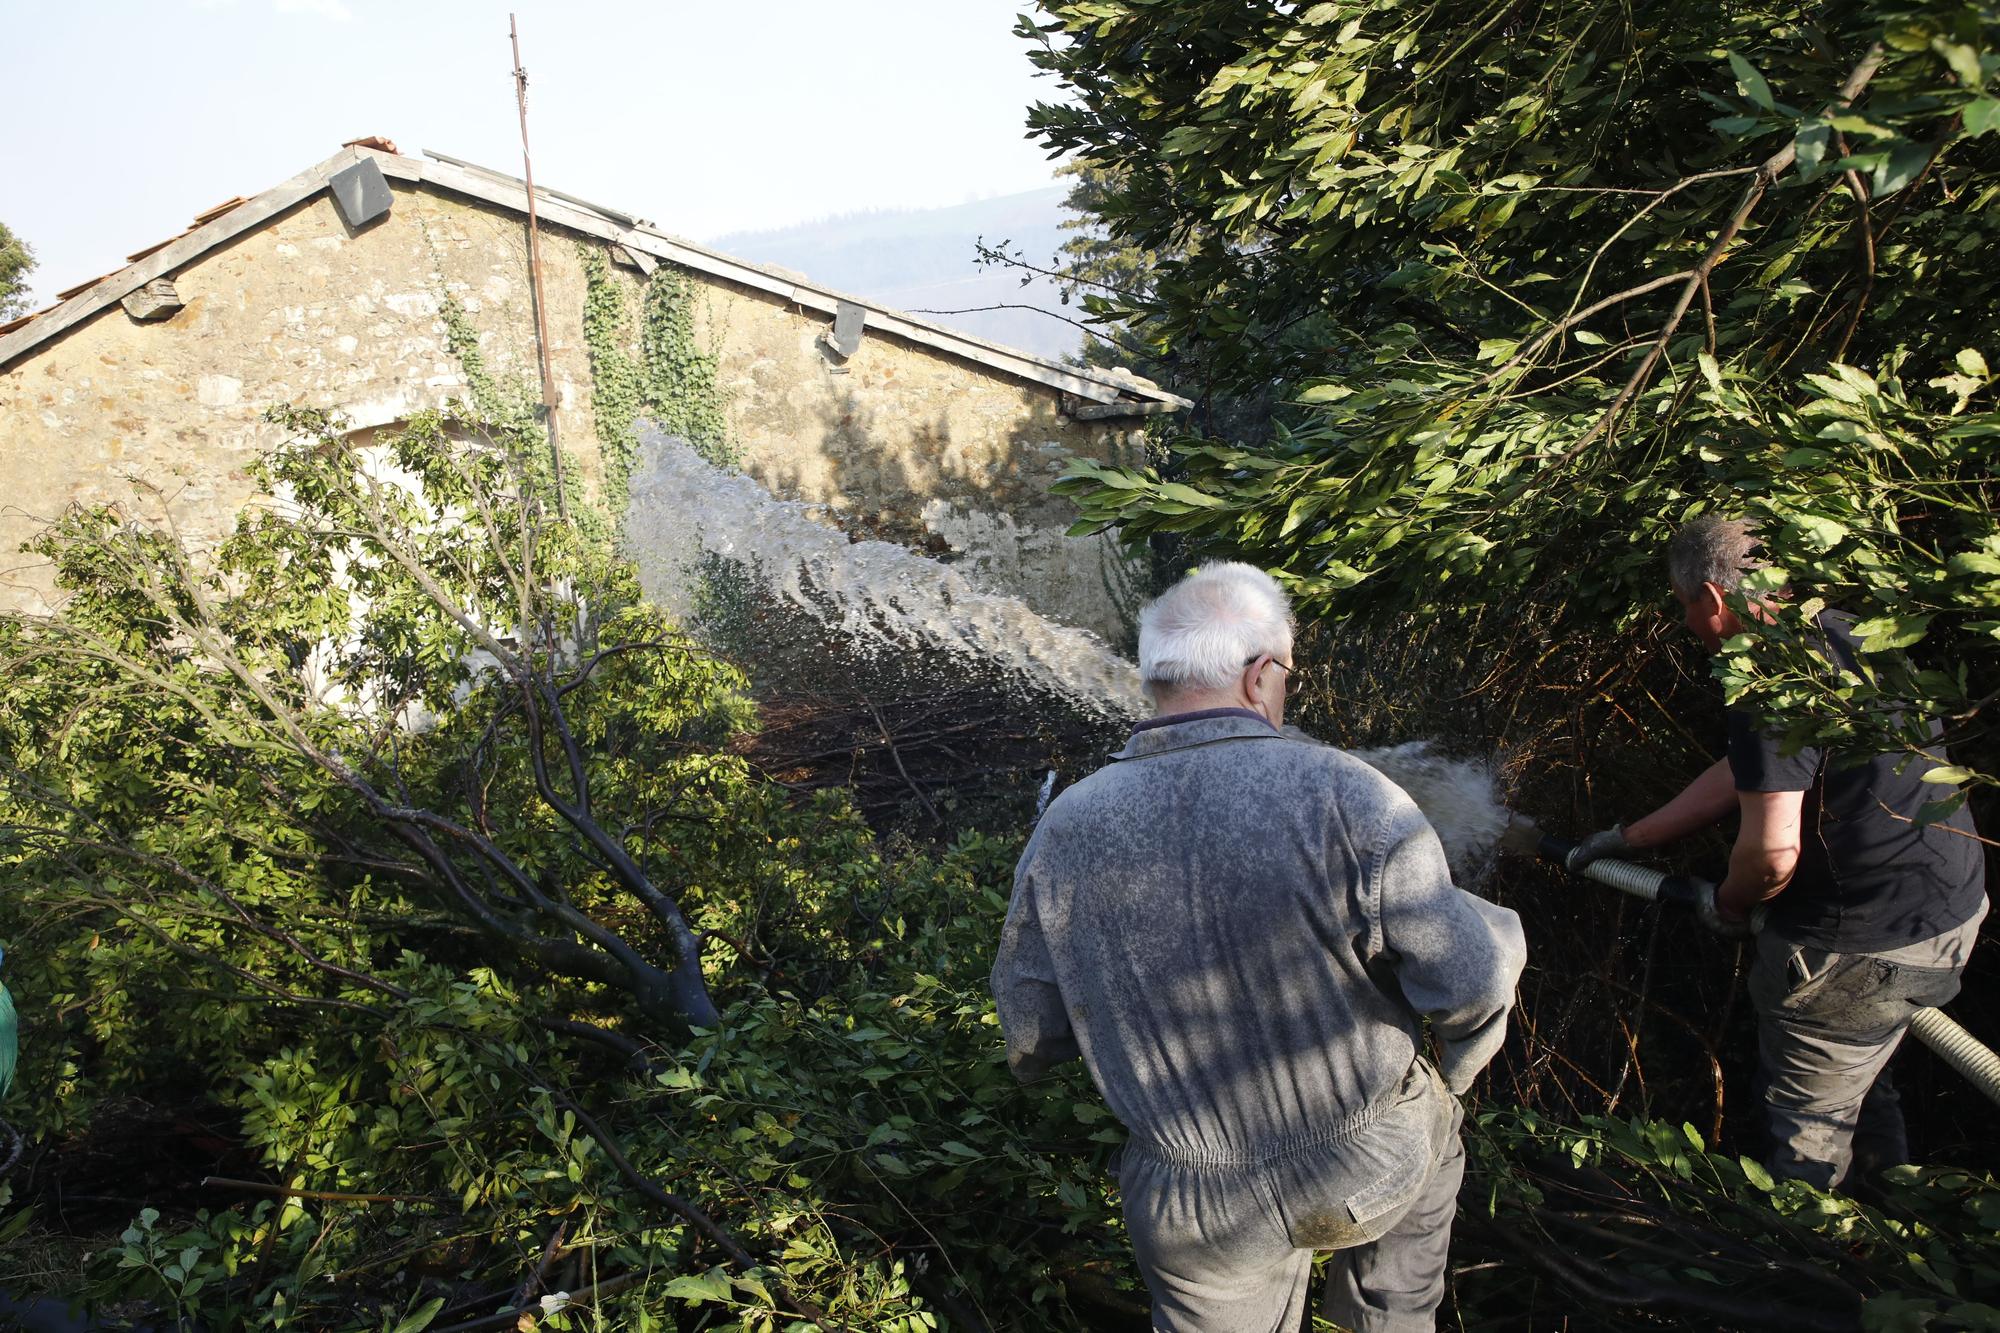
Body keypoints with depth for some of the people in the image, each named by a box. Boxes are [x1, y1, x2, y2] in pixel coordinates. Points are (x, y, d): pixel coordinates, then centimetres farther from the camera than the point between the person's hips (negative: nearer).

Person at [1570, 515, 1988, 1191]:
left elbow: (1772, 852, -28)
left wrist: (1727, 906, -4)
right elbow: (1741, 774, 15)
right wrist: (1627, 838, 21)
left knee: (1807, 1114, 11)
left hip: (1868, 943, -10)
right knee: (1859, 1079, 30)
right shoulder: (1837, 632, 7)